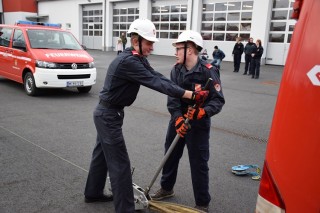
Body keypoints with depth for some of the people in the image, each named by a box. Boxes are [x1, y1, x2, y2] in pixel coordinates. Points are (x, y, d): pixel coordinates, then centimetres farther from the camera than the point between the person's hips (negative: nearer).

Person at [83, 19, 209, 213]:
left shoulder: (139, 59, 4)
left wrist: (188, 92, -17)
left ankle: (93, 193, 41)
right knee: (120, 164, -4)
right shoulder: (128, 62, -26)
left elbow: (158, 77, -6)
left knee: (102, 154, 22)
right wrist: (191, 95, -33)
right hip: (109, 115, -10)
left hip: (107, 113, 10)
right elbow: (156, 83, -31)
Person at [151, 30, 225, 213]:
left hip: (199, 124, -5)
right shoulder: (176, 70, -2)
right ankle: (167, 188, 44)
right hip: (178, 120, 6)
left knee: (199, 163, 3)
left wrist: (202, 112, -37)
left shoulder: (208, 71, -18)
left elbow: (218, 100, -19)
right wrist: (178, 118, -24)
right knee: (170, 155, 19)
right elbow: (172, 97, -10)